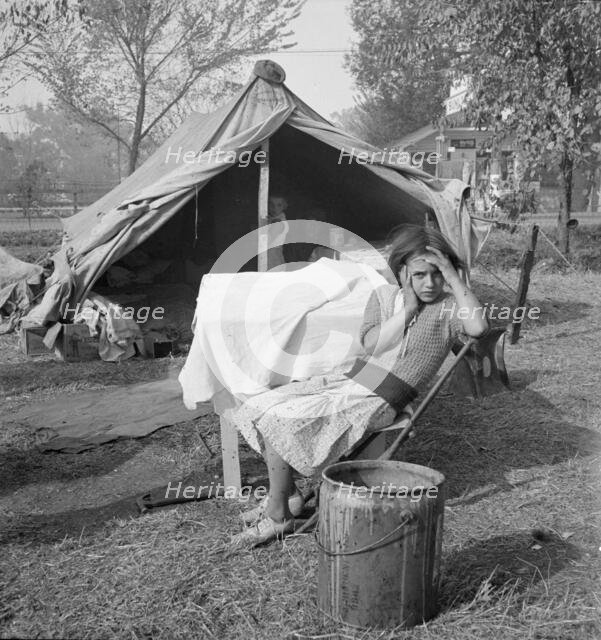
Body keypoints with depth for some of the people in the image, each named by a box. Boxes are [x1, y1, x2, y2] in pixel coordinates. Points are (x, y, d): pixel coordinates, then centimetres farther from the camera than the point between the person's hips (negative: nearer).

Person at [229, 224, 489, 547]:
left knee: (277, 422, -19)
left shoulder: (448, 306, -5)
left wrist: (453, 277, -23)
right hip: (346, 379, 7)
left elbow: (478, 327, -27)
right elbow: (370, 344, -6)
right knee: (261, 409, -2)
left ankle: (277, 515, -2)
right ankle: (287, 495, 11)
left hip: (375, 401, -6)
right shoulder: (384, 295, 8)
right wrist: (408, 309, -11)